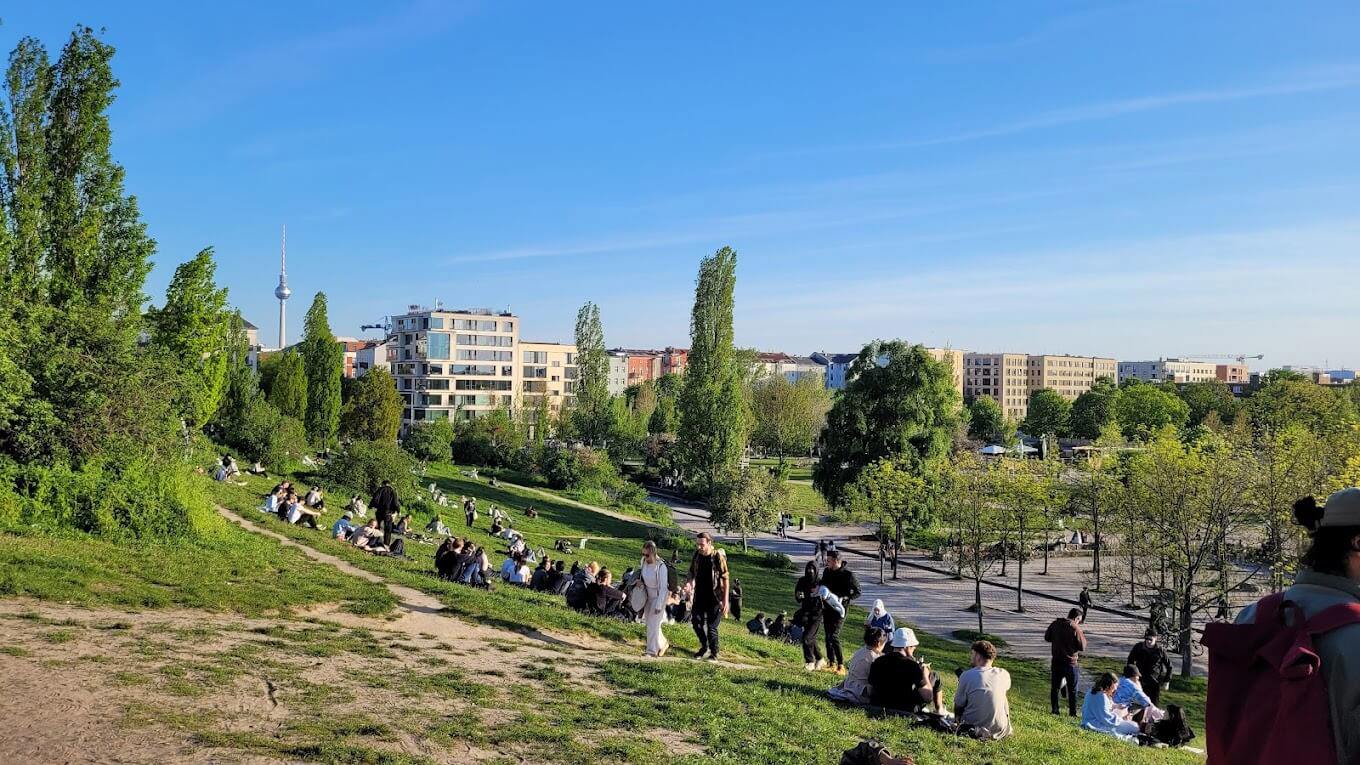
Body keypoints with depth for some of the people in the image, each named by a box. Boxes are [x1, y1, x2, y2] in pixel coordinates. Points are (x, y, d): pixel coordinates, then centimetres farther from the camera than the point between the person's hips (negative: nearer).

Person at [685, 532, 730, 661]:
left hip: (715, 598, -6)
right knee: (696, 622, 11)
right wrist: (688, 582, -7)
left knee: (711, 627, -1)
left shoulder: (718, 557, -15)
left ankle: (714, 653, 17)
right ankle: (705, 647, 33)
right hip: (700, 596, 6)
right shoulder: (697, 555, 0)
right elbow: (692, 572, 15)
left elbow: (725, 578, -12)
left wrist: (726, 600, -15)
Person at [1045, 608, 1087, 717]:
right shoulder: (1075, 628, -17)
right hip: (1071, 663, -4)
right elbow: (1082, 647, -14)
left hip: (1056, 662, 4)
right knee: (1072, 690, 9)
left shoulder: (1055, 624, -2)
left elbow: (1047, 637, 10)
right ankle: (1073, 713, 12)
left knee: (1054, 687, 15)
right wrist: (1082, 637, 3)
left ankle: (1054, 710, 17)